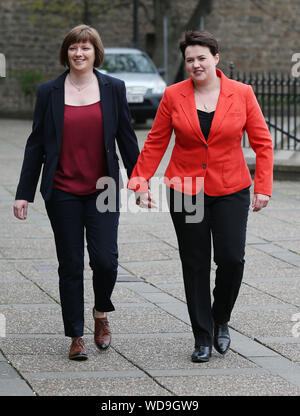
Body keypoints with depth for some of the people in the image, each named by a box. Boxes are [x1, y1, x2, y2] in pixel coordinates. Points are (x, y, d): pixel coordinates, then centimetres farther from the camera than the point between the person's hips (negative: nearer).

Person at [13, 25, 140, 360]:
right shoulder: (49, 92, 2)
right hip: (62, 192, 0)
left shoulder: (113, 89, 3)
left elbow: (127, 139, 8)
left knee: (105, 260, -9)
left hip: (102, 190, 0)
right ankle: (76, 336, 13)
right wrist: (24, 193, 2)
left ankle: (101, 313, 20)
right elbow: (36, 145, 4)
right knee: (70, 266, 3)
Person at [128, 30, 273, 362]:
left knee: (232, 259, -10)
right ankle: (203, 339, 12)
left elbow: (262, 143, 1)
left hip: (230, 191, 0)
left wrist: (263, 187, -6)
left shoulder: (242, 94, -3)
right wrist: (141, 183, -4)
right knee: (195, 266, 2)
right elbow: (155, 143, 4)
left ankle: (221, 321, 17)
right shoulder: (174, 96, -1)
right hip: (185, 191, 1)